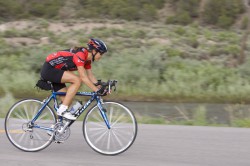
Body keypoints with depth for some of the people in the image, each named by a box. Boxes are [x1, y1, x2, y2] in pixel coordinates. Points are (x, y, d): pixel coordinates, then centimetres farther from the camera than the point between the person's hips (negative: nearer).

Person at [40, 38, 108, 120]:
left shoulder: (87, 58, 5)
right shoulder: (80, 55, -23)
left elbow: (90, 76, 10)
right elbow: (83, 77, -27)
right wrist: (97, 90, -27)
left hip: (54, 72, 10)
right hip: (48, 70, -10)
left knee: (67, 100, 4)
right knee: (77, 80, -24)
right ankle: (62, 110, -19)